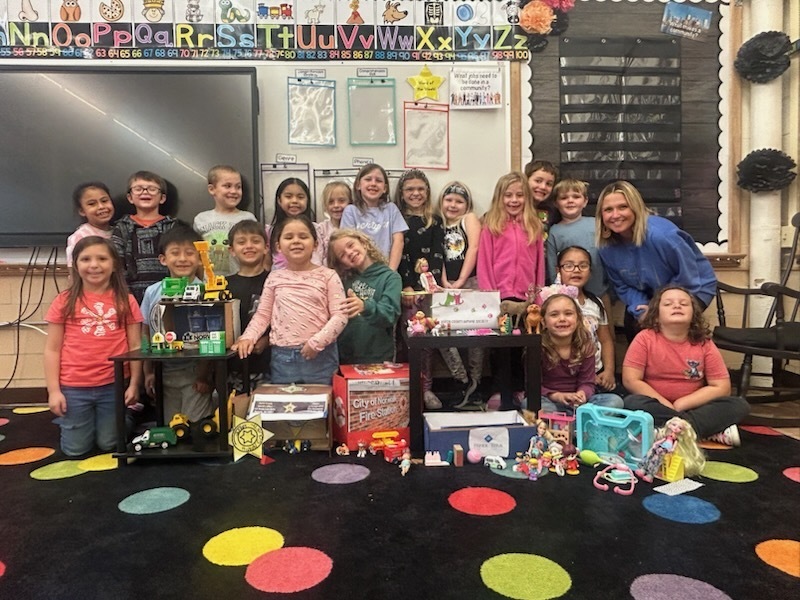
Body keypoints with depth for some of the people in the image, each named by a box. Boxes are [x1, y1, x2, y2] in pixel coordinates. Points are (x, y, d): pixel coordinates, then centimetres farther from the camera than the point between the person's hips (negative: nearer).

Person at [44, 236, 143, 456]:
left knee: (108, 445, 12)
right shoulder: (64, 302, -2)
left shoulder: (126, 301, -1)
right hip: (73, 388, 0)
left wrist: (134, 384, -3)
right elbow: (52, 349, 0)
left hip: (114, 386, 0)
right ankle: (66, 420, 42)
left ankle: (124, 417, 42)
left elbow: (135, 346, 0)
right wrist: (53, 390, -3)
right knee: (76, 449, 13)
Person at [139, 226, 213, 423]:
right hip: (163, 374, 4)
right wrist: (148, 372, 6)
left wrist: (204, 374, -10)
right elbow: (146, 335, 7)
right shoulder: (153, 292, 2)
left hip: (194, 373, -4)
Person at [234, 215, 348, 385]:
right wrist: (248, 337, -5)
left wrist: (317, 342, -16)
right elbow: (262, 314, 11)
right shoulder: (274, 278, 8)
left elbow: (340, 315, -6)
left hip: (320, 356, -2)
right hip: (282, 358, 3)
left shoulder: (327, 276, -2)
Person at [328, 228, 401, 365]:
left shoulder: (390, 277, -6)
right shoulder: (344, 280, 5)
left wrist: (365, 307, -39)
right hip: (344, 356, 3)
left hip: (378, 358, -3)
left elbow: (390, 314, -22)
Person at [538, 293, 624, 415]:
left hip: (576, 402, 4)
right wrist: (557, 395, -25)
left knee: (615, 401, -16)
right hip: (549, 400, -4)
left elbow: (587, 383, 1)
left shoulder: (586, 346, 1)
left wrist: (581, 394, -23)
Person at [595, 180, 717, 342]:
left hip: (693, 288, -5)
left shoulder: (659, 235, -36)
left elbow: (688, 277, -23)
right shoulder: (606, 247, -17)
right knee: (633, 325, -4)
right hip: (652, 294, 5)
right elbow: (621, 286, -3)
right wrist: (640, 309, -19)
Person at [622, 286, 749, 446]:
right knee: (633, 403, -33)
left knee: (739, 405, -16)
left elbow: (721, 387, -5)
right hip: (657, 407, -2)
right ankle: (712, 429, -26)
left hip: (692, 408, 2)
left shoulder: (705, 344, -4)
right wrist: (667, 406, -19)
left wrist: (680, 405, -15)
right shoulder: (645, 338, -10)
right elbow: (630, 380, -15)